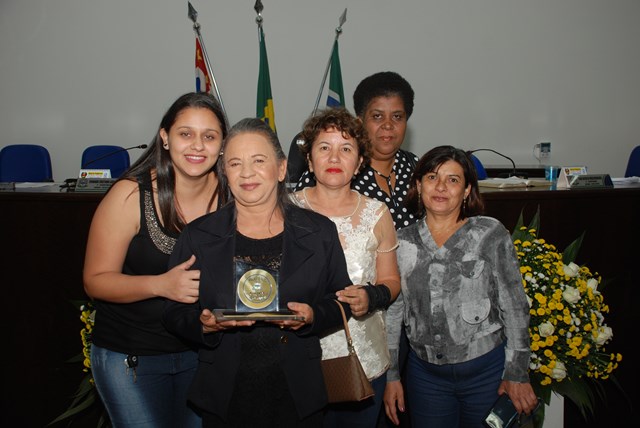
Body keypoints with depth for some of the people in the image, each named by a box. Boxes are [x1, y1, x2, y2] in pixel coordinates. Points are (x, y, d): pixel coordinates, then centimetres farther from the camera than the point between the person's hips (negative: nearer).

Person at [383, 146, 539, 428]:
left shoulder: (491, 234, -5)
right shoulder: (402, 243, 1)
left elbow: (515, 307, -3)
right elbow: (391, 313, 5)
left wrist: (517, 373, -4)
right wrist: (391, 375, 5)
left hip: (487, 370, -1)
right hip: (425, 374, 2)